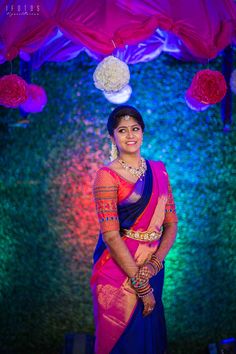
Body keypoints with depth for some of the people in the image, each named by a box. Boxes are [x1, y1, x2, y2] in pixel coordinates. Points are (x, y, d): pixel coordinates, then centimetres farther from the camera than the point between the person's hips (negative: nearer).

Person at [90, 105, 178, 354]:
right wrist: (141, 285, -17)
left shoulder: (158, 170, 6)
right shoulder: (107, 176, -10)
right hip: (118, 271, -5)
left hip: (152, 269, 5)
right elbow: (110, 235, -16)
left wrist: (155, 263, -13)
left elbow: (171, 223, 3)